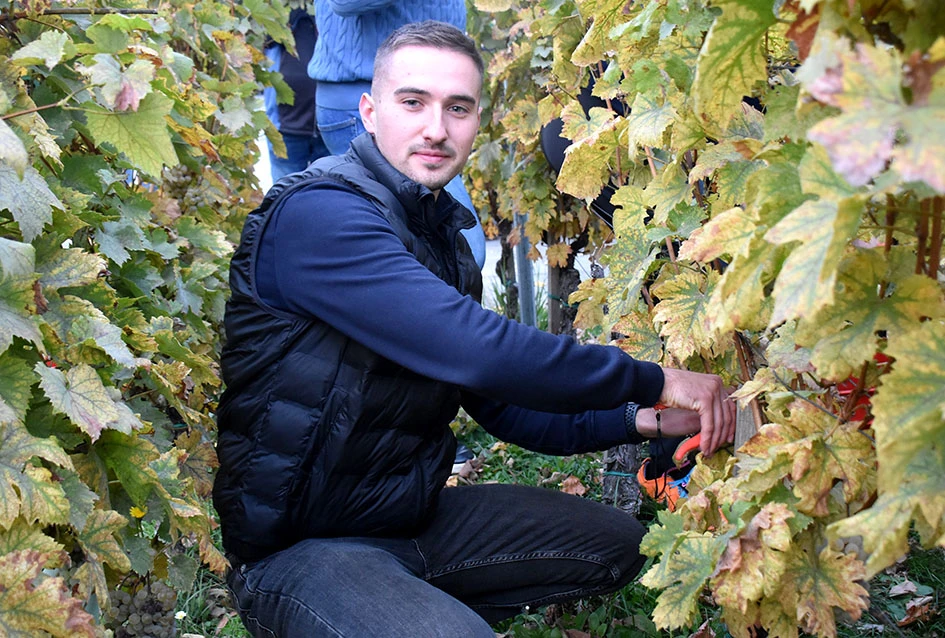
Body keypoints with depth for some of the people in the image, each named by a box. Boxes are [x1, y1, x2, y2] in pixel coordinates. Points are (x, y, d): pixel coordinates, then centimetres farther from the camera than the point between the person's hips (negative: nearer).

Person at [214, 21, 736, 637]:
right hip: (301, 547, -9)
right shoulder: (318, 214, -19)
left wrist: (638, 420, 0)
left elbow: (500, 406, 14)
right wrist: (654, 380, -19)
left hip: (414, 513, 9)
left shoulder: (443, 239, 10)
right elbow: (478, 351, -29)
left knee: (619, 544, 12)